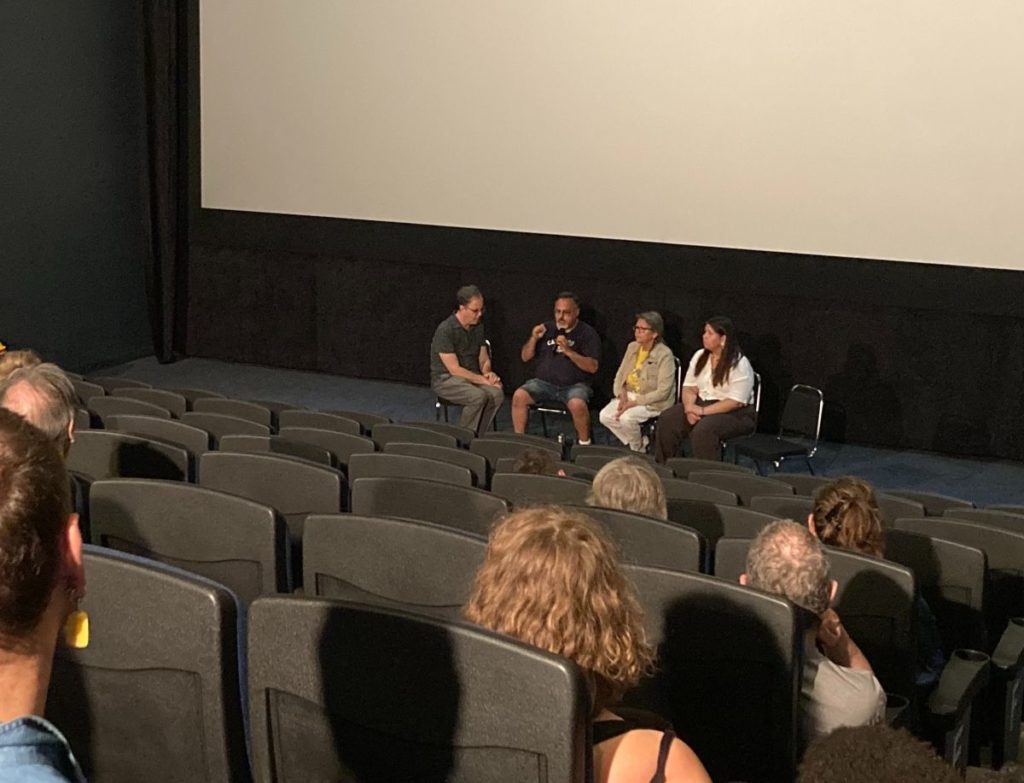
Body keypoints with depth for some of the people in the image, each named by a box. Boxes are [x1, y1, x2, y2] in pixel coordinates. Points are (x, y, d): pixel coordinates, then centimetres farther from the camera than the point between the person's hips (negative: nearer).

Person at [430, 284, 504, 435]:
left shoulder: (478, 327, 5)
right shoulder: (445, 330, -17)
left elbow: (484, 359, 15)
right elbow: (454, 369, -19)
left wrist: (488, 372, -8)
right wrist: (483, 380, -20)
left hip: (471, 377, 6)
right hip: (445, 379, -6)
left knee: (497, 394, -25)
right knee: (478, 396, -34)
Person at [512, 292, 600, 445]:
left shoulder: (587, 333, -2)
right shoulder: (546, 328, 10)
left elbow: (592, 367, -11)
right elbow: (525, 357, 12)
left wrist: (569, 351, -23)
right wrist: (533, 339, -7)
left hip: (574, 385, -4)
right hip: (544, 383, 4)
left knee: (577, 404, -35)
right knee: (519, 396, -23)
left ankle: (584, 443, -12)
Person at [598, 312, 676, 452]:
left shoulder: (665, 355, -13)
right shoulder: (632, 347, 8)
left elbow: (662, 392, -17)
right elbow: (619, 376, 12)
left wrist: (635, 402, -22)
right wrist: (622, 395, -9)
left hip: (653, 403, -7)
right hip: (628, 396, 7)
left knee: (626, 417, -32)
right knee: (605, 415, -17)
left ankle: (639, 450, -3)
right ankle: (640, 442, 1)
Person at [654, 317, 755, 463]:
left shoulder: (739, 364, -14)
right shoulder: (699, 356, 7)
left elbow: (735, 402, -20)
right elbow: (689, 387, 7)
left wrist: (703, 411, -25)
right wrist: (690, 407, -15)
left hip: (734, 413, -6)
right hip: (701, 404, 7)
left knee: (703, 430, -36)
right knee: (667, 419, -17)